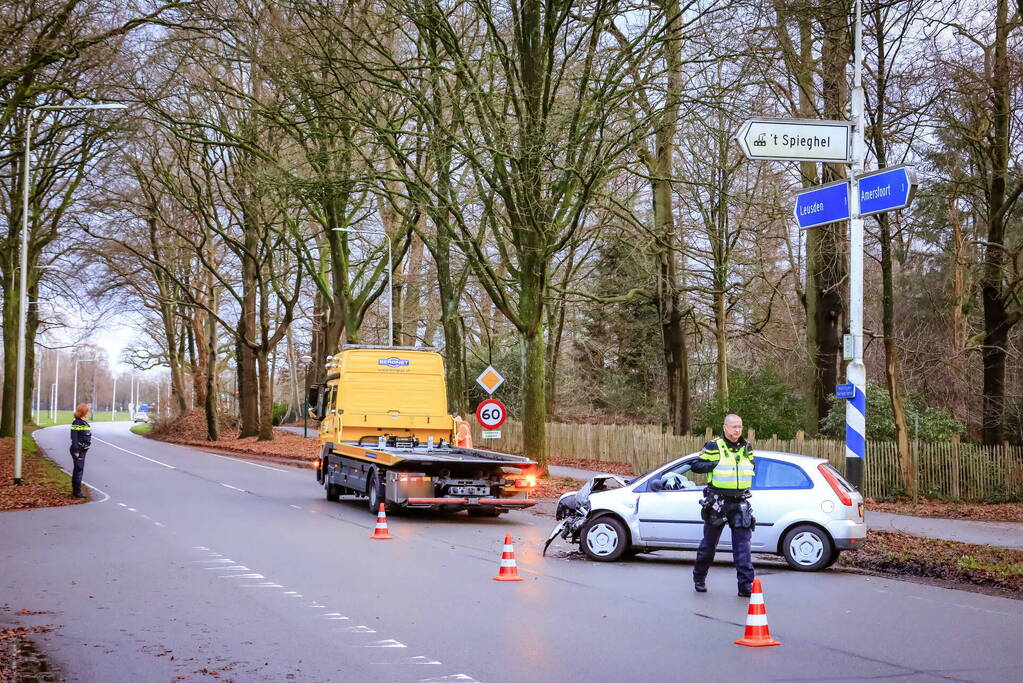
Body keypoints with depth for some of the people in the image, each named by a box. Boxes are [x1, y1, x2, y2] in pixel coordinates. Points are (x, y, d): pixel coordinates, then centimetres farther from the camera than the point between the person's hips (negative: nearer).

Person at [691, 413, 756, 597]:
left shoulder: (746, 448, 11)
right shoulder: (714, 447, -4)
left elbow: (752, 467, 27)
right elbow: (696, 466, -7)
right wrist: (715, 464, -20)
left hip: (740, 503, 3)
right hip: (717, 502, -3)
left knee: (742, 544, -5)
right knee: (709, 543, 8)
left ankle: (745, 585, -6)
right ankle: (699, 578, 26)